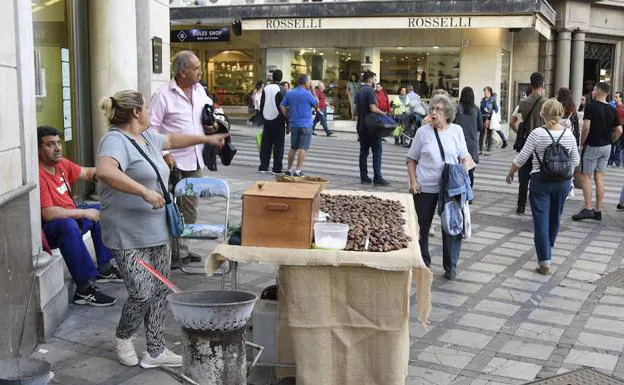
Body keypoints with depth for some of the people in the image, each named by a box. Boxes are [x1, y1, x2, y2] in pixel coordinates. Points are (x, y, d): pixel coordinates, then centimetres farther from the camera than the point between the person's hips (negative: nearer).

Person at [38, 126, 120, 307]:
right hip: (48, 229, -10)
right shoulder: (38, 175, -27)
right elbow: (48, 213, -32)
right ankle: (84, 289, -34)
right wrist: (83, 213, -24)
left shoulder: (61, 163, 0)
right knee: (69, 225, -38)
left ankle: (104, 268, 20)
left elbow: (86, 173, 14)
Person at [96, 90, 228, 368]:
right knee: (143, 293, -8)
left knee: (160, 291, 11)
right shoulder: (116, 140, -17)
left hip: (156, 232, 9)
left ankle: (155, 351, 22)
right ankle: (123, 338, 21)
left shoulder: (146, 137, 13)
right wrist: (145, 191, -37)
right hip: (129, 237, -9)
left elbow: (172, 140, 33)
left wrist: (206, 139, 38)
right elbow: (105, 171, -36)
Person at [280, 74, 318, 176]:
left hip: (293, 124, 6)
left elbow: (282, 106, 3)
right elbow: (317, 104, 0)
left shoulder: (289, 93, 6)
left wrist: (288, 117, 10)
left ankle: (289, 169, 18)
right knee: (302, 148, -2)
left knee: (293, 148, 15)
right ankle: (298, 171, -6)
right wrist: (313, 91, 4)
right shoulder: (307, 94, -11)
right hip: (305, 125, -6)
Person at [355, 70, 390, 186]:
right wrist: (384, 113, -7)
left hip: (361, 126, 8)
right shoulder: (370, 91, -14)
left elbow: (356, 109, 18)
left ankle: (364, 177, 10)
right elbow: (373, 109, -21)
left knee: (363, 152, 9)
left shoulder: (359, 92, 13)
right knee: (377, 152, -4)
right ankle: (377, 178, -6)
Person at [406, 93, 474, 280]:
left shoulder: (456, 131, 4)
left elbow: (465, 157, 11)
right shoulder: (422, 132, 1)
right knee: (422, 227, 9)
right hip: (425, 188, 0)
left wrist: (466, 165, -11)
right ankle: (423, 264, 26)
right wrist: (413, 181, -6)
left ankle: (450, 266, 17)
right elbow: (412, 160, 6)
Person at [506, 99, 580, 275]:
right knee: (555, 217, 20)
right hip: (563, 182, 4)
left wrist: (510, 173, 7)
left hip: (540, 181, -4)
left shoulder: (537, 133, -13)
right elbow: (575, 160, 8)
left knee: (541, 219, 0)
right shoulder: (569, 134, -2)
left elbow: (522, 158, -9)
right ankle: (549, 248, 40)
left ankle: (545, 262, -4)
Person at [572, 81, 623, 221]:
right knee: (599, 178, 10)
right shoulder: (612, 110, 5)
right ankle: (598, 210, 12)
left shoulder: (591, 106, -13)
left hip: (592, 146, -6)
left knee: (586, 177, 0)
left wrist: (582, 142, -8)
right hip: (606, 147, 6)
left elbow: (586, 127, -21)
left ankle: (588, 209, -6)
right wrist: (610, 141, 15)